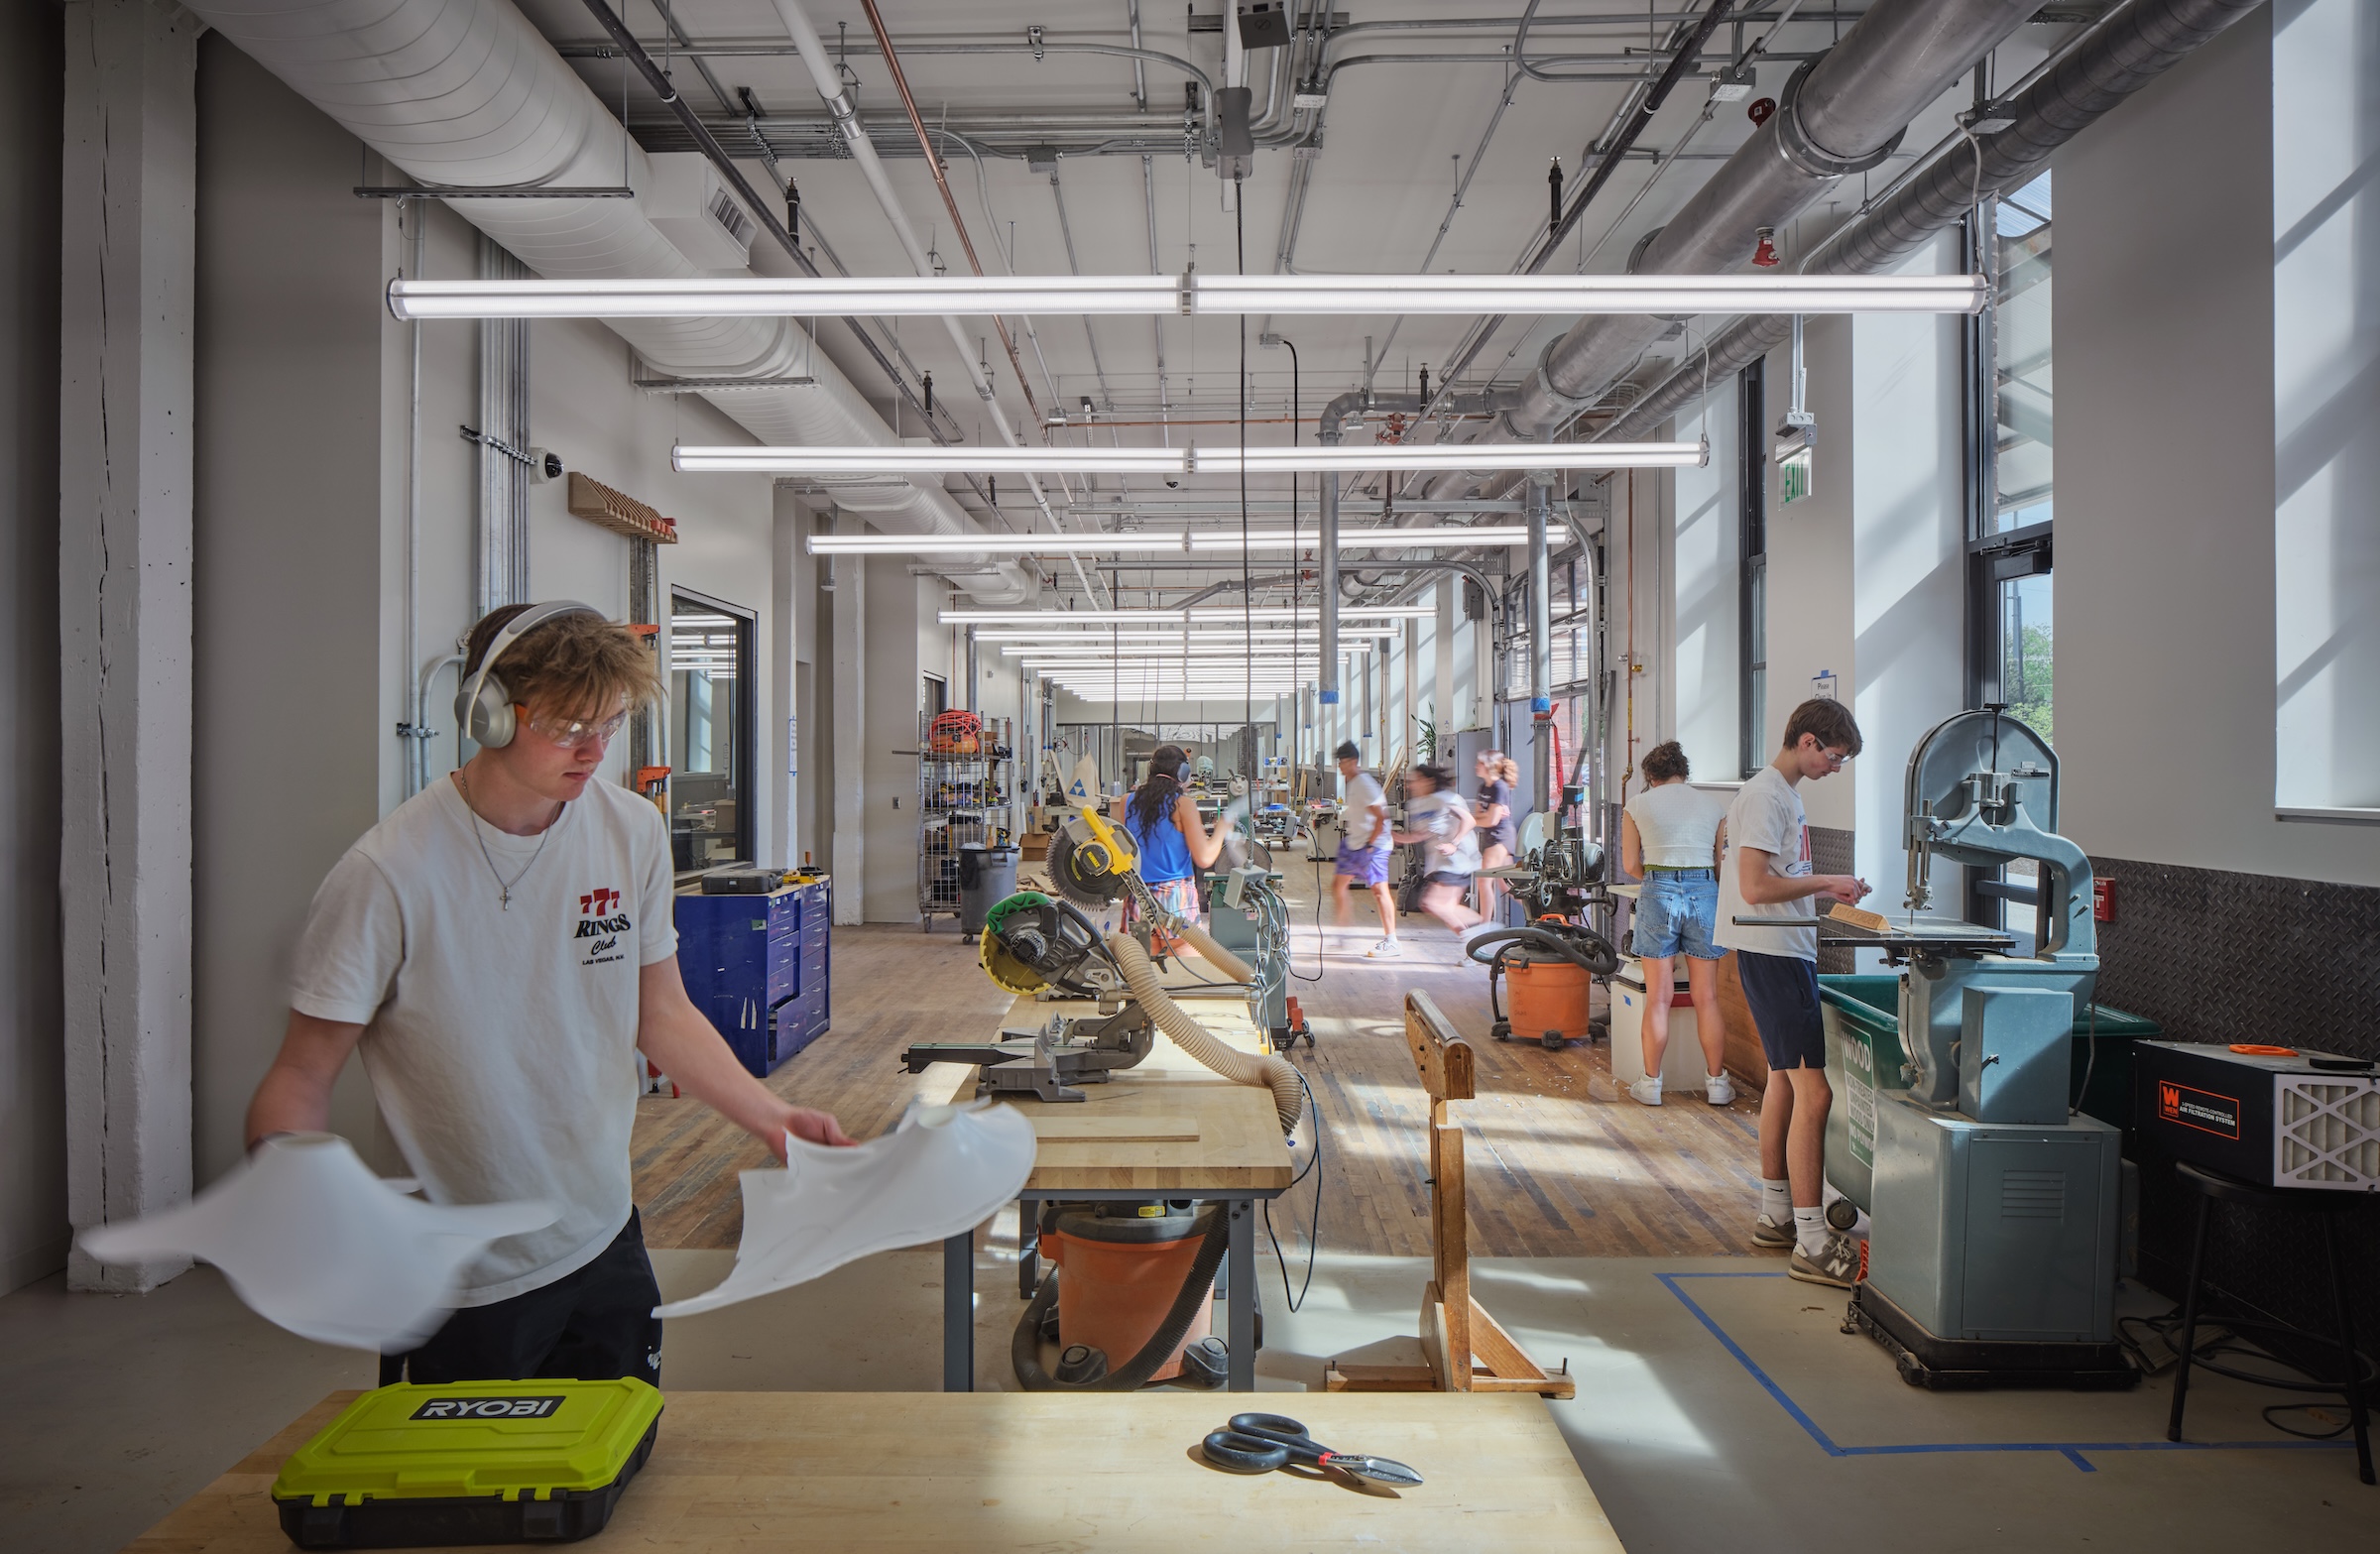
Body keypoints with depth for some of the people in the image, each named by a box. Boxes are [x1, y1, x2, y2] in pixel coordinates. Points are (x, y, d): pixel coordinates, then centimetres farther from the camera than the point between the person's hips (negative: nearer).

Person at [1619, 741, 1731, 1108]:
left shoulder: (1637, 806, 5)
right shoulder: (1712, 805, 11)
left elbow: (1630, 864, 5)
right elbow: (1723, 864, 11)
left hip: (1659, 895, -2)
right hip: (1705, 893, 2)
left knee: (1658, 999, 4)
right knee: (1707, 998, 9)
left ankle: (1651, 1084, 11)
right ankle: (1716, 1082, 16)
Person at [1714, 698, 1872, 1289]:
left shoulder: (1784, 794, 17)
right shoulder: (1766, 796, -15)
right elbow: (1755, 888, -23)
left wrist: (1823, 893, 11)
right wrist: (1825, 881, -13)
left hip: (1788, 953, 11)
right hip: (1773, 956, -11)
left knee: (1785, 1083, 17)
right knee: (1812, 1093, -12)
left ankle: (1775, 1215, 28)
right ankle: (1812, 1244, -8)